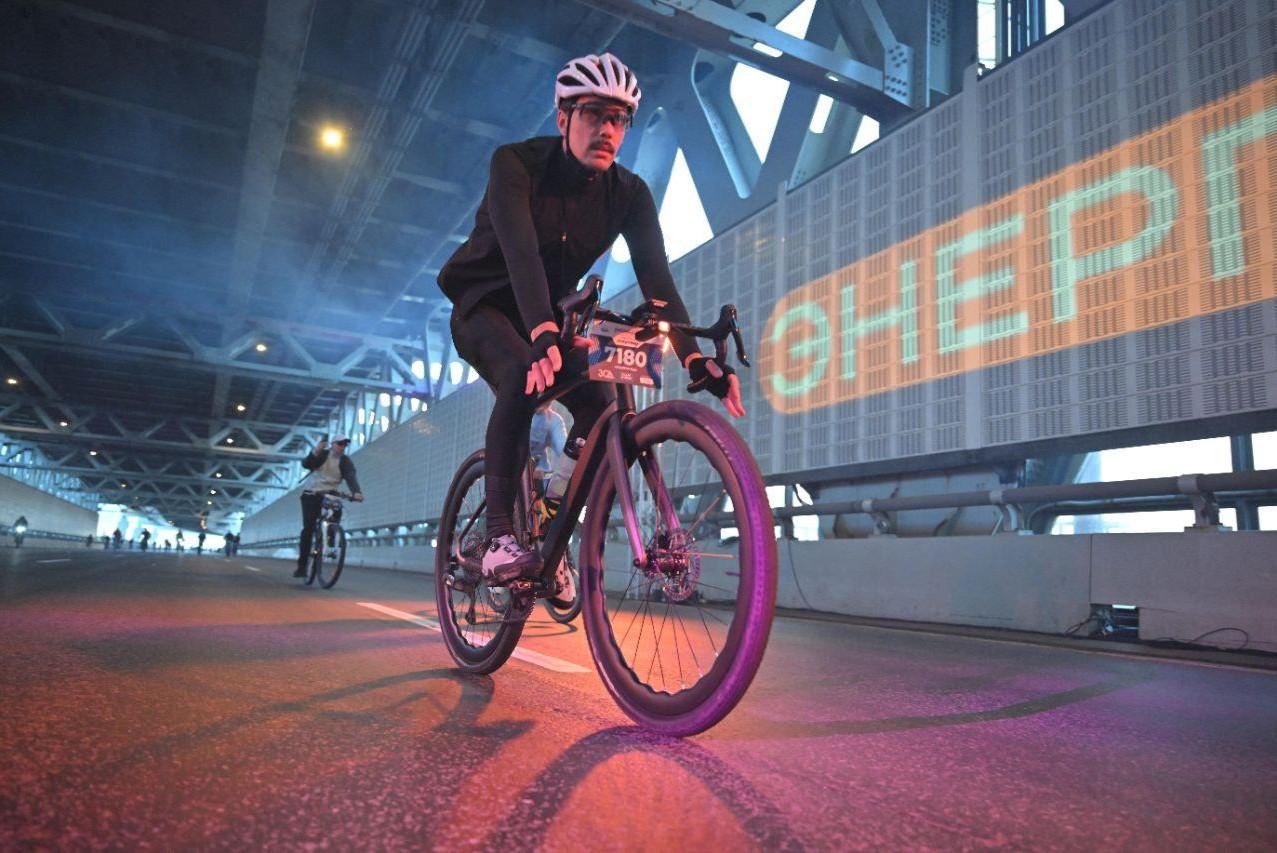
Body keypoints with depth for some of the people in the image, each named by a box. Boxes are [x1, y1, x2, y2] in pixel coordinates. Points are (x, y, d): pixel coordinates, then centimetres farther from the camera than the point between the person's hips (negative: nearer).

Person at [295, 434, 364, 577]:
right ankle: (302, 565, -6)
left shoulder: (346, 461, 0)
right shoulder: (322, 454, -2)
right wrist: (315, 452, -37)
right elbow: (306, 464, -18)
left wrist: (356, 492, -37)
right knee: (308, 528, -11)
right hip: (311, 494, -2)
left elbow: (351, 477, -17)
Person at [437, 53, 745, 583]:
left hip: (547, 315, 4)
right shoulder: (515, 164, -21)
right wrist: (543, 334, -56)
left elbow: (655, 276, -22)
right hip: (484, 306, -4)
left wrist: (695, 360, -37)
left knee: (603, 406, -19)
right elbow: (521, 251, -39)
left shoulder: (629, 194, -10)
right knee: (522, 377, -35)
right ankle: (499, 539, -29)